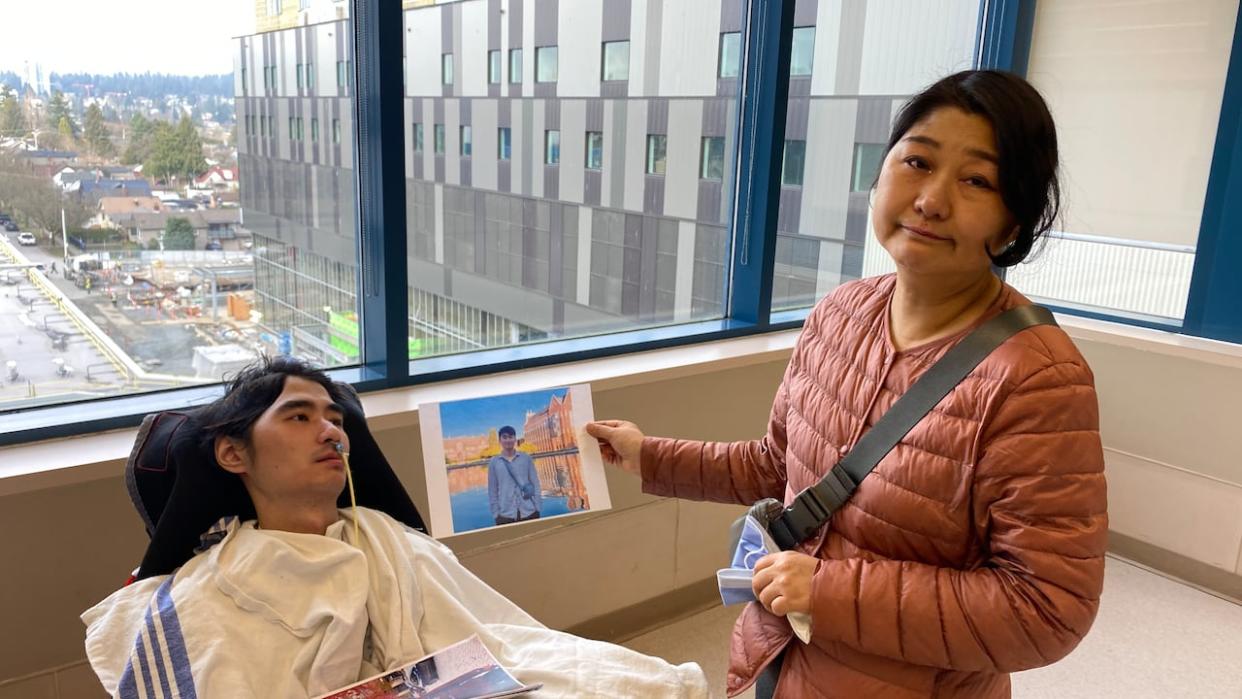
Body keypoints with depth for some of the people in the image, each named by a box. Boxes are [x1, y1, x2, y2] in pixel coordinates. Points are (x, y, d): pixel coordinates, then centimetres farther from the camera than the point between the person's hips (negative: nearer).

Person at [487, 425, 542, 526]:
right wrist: (495, 514, 2)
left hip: (529, 512, 1)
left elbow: (535, 484, 7)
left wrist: (538, 508, 1)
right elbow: (492, 490, 6)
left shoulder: (526, 458, 6)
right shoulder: (494, 462, 5)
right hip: (505, 515, -1)